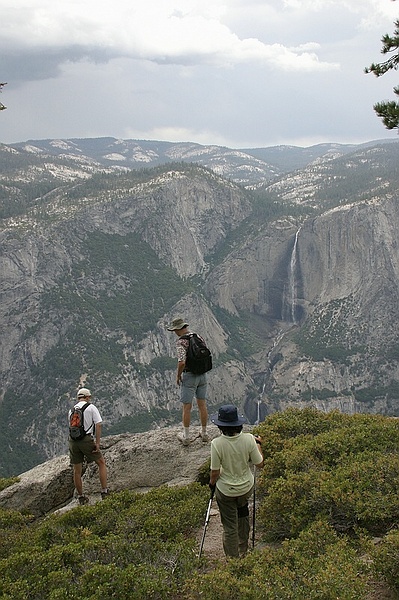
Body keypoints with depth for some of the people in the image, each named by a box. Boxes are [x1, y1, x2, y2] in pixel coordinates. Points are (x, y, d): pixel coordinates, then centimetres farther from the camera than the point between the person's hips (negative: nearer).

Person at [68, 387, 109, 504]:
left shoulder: (71, 410, 15)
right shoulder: (91, 408, 1)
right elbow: (98, 425, -8)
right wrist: (97, 443, -8)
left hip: (73, 440, 5)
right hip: (86, 439, -4)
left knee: (77, 470, 13)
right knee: (101, 463, 11)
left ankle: (81, 497, 22)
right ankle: (104, 492, 7)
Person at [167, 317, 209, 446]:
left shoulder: (181, 342, -18)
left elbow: (182, 362, -27)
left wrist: (178, 376, -11)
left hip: (188, 376, -6)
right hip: (202, 375, 6)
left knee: (187, 407, 5)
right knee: (202, 405, 14)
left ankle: (186, 436, 13)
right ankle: (204, 433, 24)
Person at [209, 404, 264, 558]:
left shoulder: (217, 443, -26)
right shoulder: (249, 439, -20)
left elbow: (215, 472, -17)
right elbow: (259, 464, -8)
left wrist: (211, 483, 6)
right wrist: (258, 444, 7)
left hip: (226, 490, -3)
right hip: (247, 487, 3)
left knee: (229, 527, 15)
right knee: (243, 512, 33)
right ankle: (243, 550, 50)